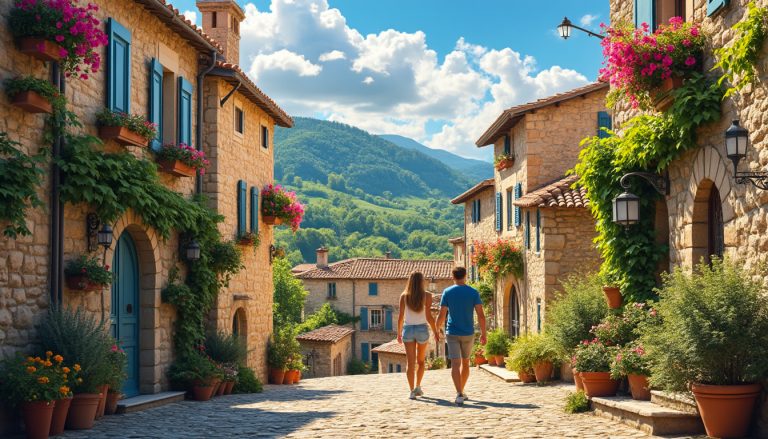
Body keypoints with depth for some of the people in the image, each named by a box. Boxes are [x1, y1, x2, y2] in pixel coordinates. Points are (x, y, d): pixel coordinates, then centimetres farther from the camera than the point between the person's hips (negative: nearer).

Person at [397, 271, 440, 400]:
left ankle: (412, 391, -5)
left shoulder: (404, 296, -1)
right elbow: (429, 317, -8)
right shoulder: (426, 296, -5)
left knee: (410, 362, 0)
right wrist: (435, 332, 2)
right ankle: (418, 386, 15)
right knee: (420, 360, 19)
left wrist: (399, 333, 10)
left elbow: (401, 317, 0)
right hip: (422, 329, 0)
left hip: (408, 329, 0)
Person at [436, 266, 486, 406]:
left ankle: (459, 394, -22)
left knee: (455, 364, -8)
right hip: (468, 334, 2)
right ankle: (461, 391, 29)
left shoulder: (447, 292, -3)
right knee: (465, 363, 19)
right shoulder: (473, 292, -2)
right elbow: (481, 315, -8)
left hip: (452, 333, -2)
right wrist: (483, 333, 0)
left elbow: (441, 315, -5)